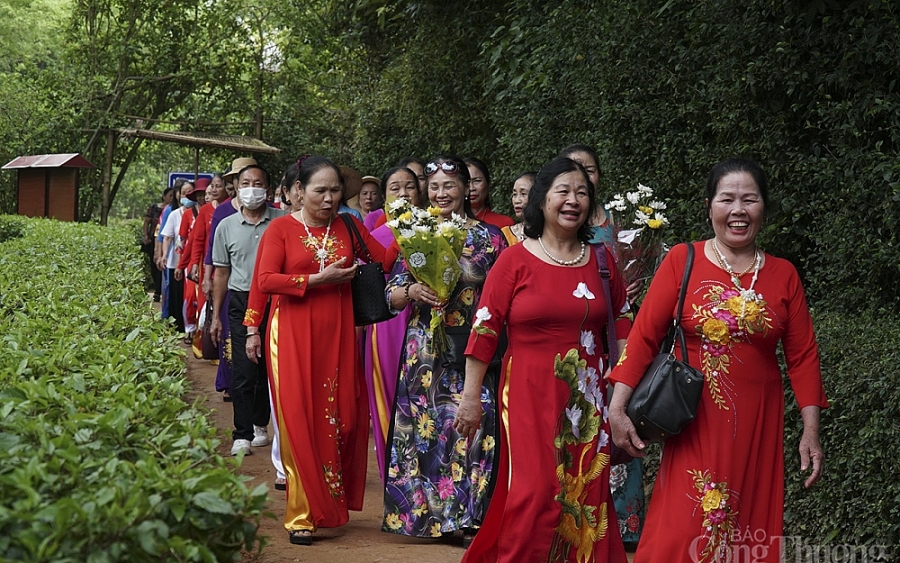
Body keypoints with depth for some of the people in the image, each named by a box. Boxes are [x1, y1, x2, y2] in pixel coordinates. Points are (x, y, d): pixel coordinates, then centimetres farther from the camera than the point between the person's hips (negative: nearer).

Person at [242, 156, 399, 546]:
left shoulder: (348, 227, 10)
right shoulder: (281, 229, 0)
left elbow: (384, 260, 6)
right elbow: (265, 280, -10)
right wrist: (319, 279, -12)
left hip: (337, 335, 3)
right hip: (293, 335, -3)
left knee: (340, 418, 3)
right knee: (299, 421, -2)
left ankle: (333, 503, 23)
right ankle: (302, 515, 5)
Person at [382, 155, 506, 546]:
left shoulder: (489, 237, 3)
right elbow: (391, 295, 8)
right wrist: (413, 291, -13)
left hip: (473, 349, -2)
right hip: (425, 351, 2)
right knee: (424, 428, 2)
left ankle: (468, 515, 4)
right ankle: (422, 510, 15)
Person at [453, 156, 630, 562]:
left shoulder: (602, 261, 8)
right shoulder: (515, 261, -4)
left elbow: (622, 329, 14)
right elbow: (485, 329, -5)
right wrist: (470, 397, -8)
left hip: (587, 401, 4)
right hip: (530, 396, -4)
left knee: (586, 498, 7)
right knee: (534, 496, -6)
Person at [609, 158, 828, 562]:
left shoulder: (783, 275, 5)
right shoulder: (682, 261, -3)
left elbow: (802, 356, 5)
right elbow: (644, 336, -6)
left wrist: (811, 431, 0)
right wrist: (617, 409, -13)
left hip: (757, 425, 3)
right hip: (695, 423, -2)